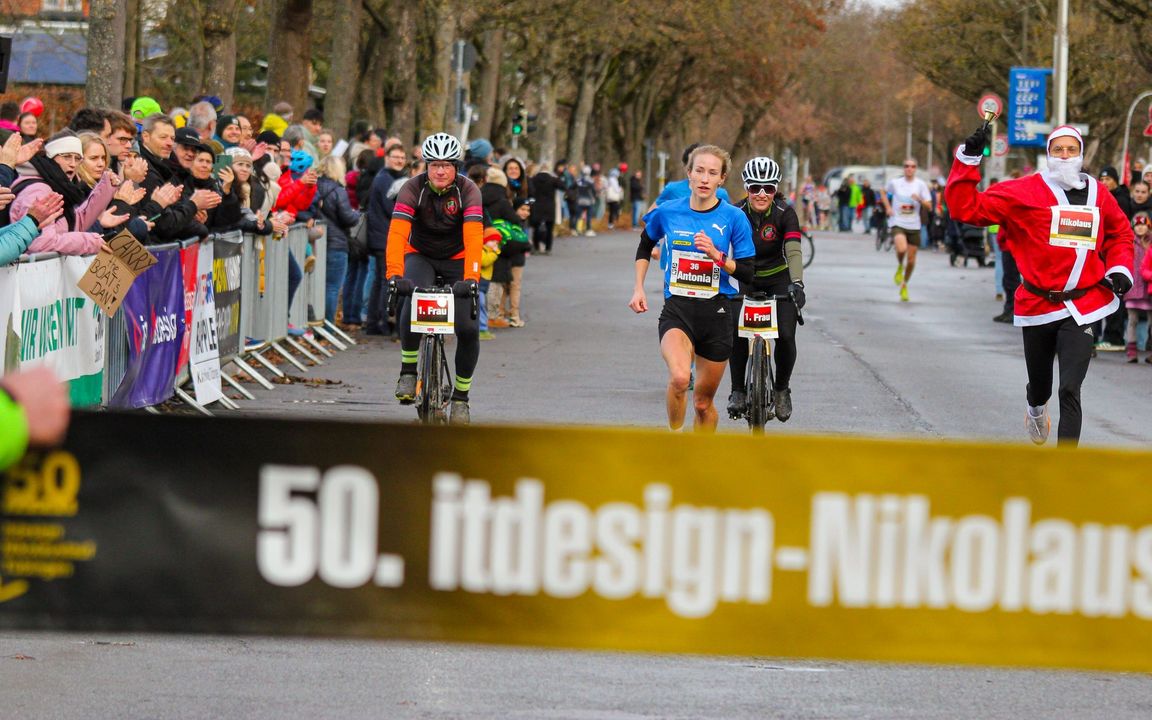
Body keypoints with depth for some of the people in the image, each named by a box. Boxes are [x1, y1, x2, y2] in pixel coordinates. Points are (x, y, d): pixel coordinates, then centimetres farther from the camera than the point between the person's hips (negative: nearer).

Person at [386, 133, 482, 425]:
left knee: (468, 329, -13)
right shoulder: (413, 189, -21)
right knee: (412, 306, -32)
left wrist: (470, 278, -46)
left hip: (457, 259, 0)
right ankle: (408, 371, -14)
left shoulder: (467, 190, -21)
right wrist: (395, 275, -45)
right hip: (420, 256, 0)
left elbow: (473, 236, -33)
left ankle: (460, 395, 6)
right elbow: (397, 233, -31)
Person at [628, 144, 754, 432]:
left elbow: (747, 272, -3)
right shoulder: (668, 212, 0)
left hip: (716, 314, 1)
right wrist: (638, 288, 13)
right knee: (679, 378, -29)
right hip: (677, 311, -1)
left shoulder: (733, 218, -4)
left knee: (703, 402, 10)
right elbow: (645, 245, 21)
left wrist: (717, 255, -18)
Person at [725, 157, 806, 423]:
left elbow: (794, 251, -30)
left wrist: (797, 283, -46)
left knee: (786, 336, -16)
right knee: (736, 333, -20)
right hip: (746, 281, 1)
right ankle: (738, 390, -3)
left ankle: (781, 389, 8)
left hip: (778, 280, 0)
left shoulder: (785, 214, -19)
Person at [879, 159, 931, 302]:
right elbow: (884, 193, 20)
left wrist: (919, 200, -21)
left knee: (911, 259, 6)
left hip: (914, 226, 2)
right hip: (897, 224, -2)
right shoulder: (895, 183, 0)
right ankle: (900, 267, 5)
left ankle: (904, 285, 29)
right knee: (901, 249, -30)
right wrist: (887, 207, 5)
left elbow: (929, 206, -2)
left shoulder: (920, 184, -1)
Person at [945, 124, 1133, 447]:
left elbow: (1120, 233, 23)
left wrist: (1119, 268, 7)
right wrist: (969, 159, -16)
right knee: (1040, 386, 17)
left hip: (1082, 308, 0)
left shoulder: (1098, 194, 5)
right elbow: (967, 207, -9)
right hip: (1038, 306, 0)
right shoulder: (1026, 192, -5)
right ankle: (1036, 409, 55)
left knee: (1070, 391, -11)